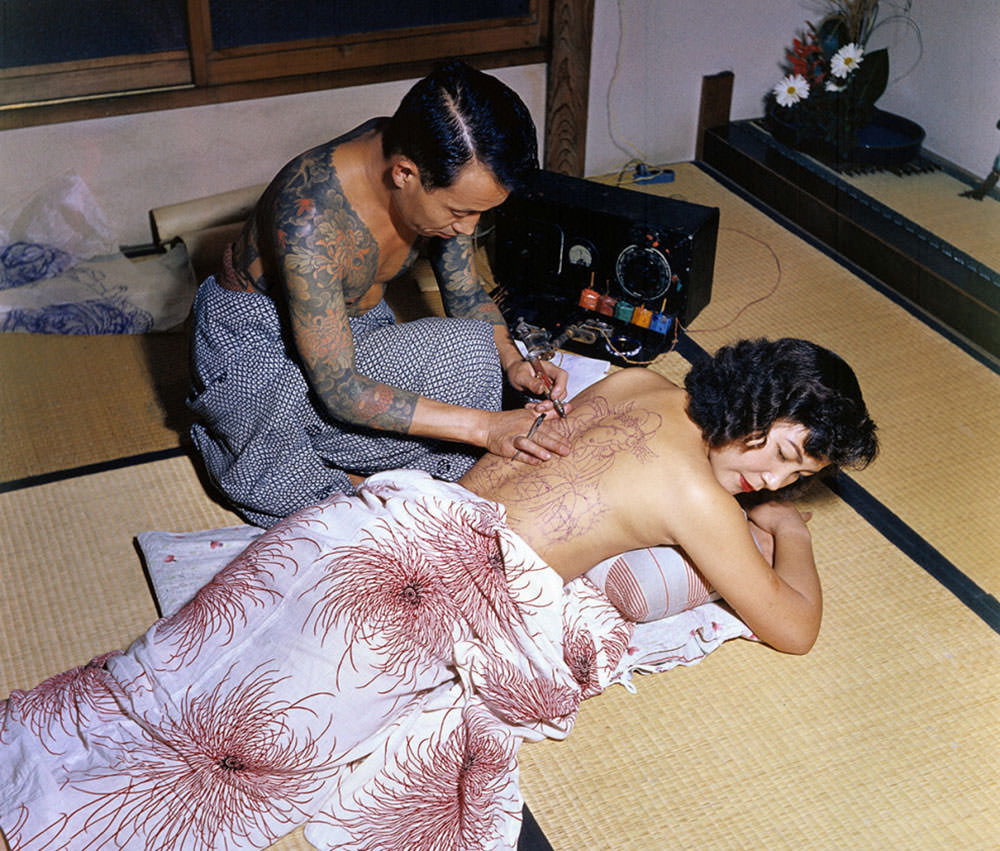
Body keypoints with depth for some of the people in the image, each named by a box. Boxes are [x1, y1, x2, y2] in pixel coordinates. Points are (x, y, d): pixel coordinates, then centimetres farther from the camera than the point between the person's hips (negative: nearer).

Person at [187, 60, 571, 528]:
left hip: (352, 327, 7)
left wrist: (512, 360, -17)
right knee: (464, 353, -27)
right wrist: (482, 426, -34)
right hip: (257, 349, -7)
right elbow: (338, 390, -33)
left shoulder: (440, 178, -15)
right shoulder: (311, 212, -35)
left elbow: (466, 293, 2)